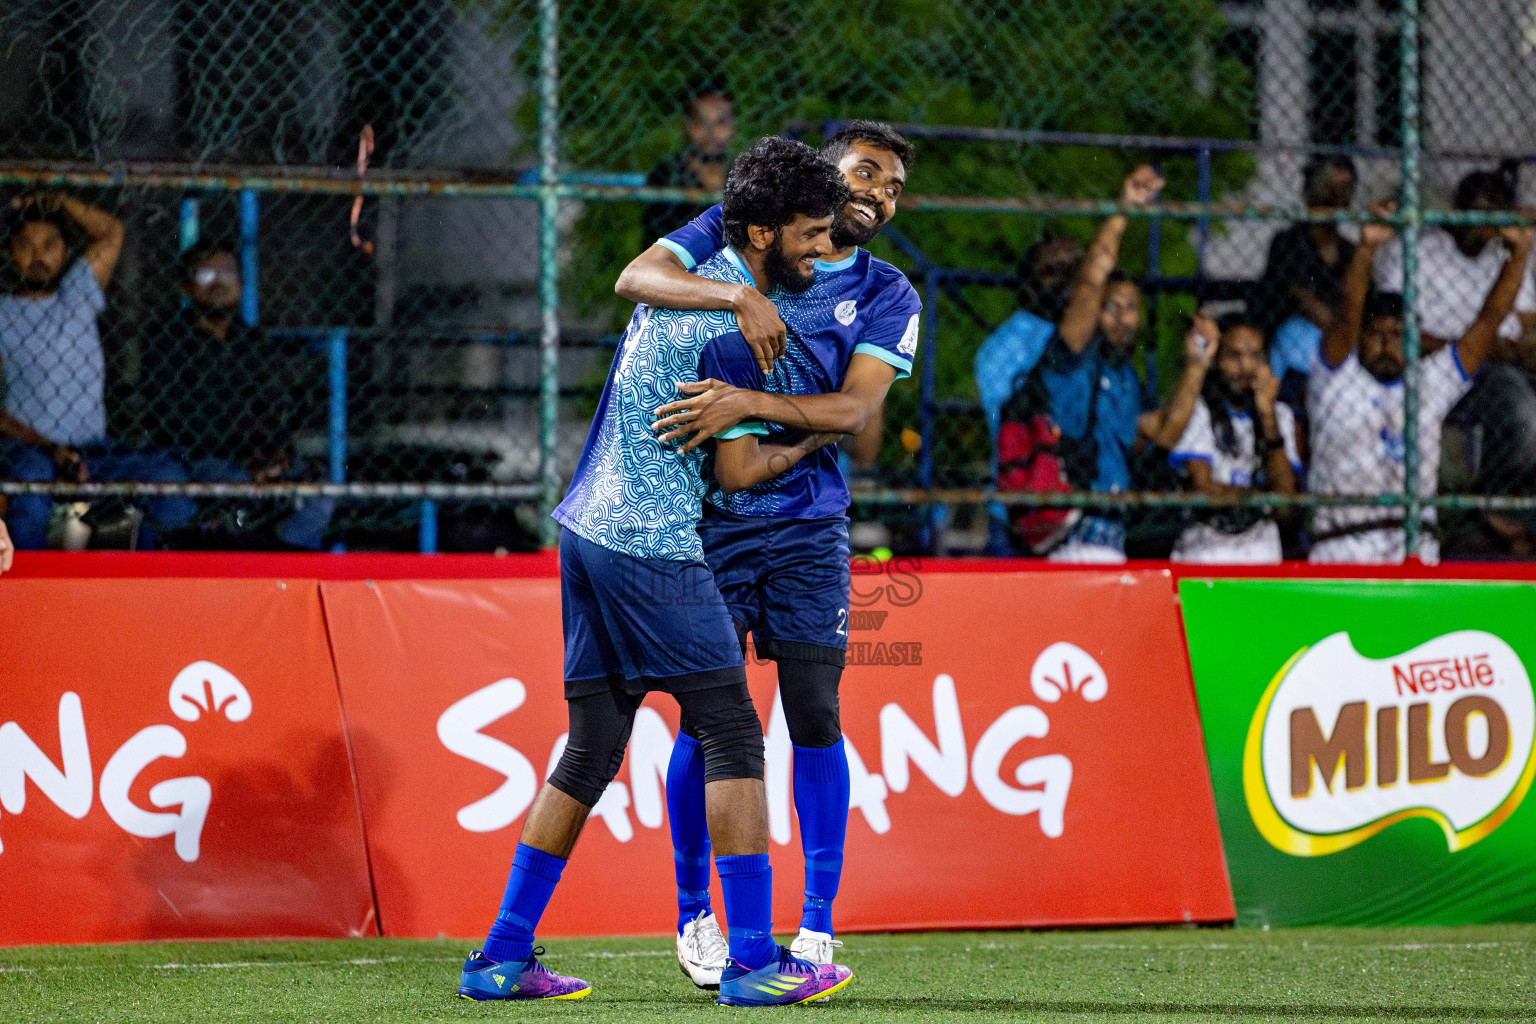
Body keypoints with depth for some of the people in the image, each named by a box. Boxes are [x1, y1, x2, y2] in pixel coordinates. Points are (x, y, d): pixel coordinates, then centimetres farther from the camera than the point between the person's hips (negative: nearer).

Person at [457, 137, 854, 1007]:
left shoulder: (690, 279, 10)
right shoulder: (733, 325, -16)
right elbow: (739, 470, -12)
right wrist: (810, 443, 6)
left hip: (589, 531, 9)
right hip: (652, 551, -9)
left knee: (592, 749, 12)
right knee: (733, 735, -5)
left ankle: (503, 958, 13)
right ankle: (752, 961, -7)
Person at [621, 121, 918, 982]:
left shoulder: (887, 296, 2)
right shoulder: (736, 233, 2)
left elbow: (858, 412, -13)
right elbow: (641, 277, -14)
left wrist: (744, 402, -28)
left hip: (808, 524, 1)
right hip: (708, 515, -1)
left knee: (815, 716, -4)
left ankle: (817, 927, 3)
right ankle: (695, 915, 13)